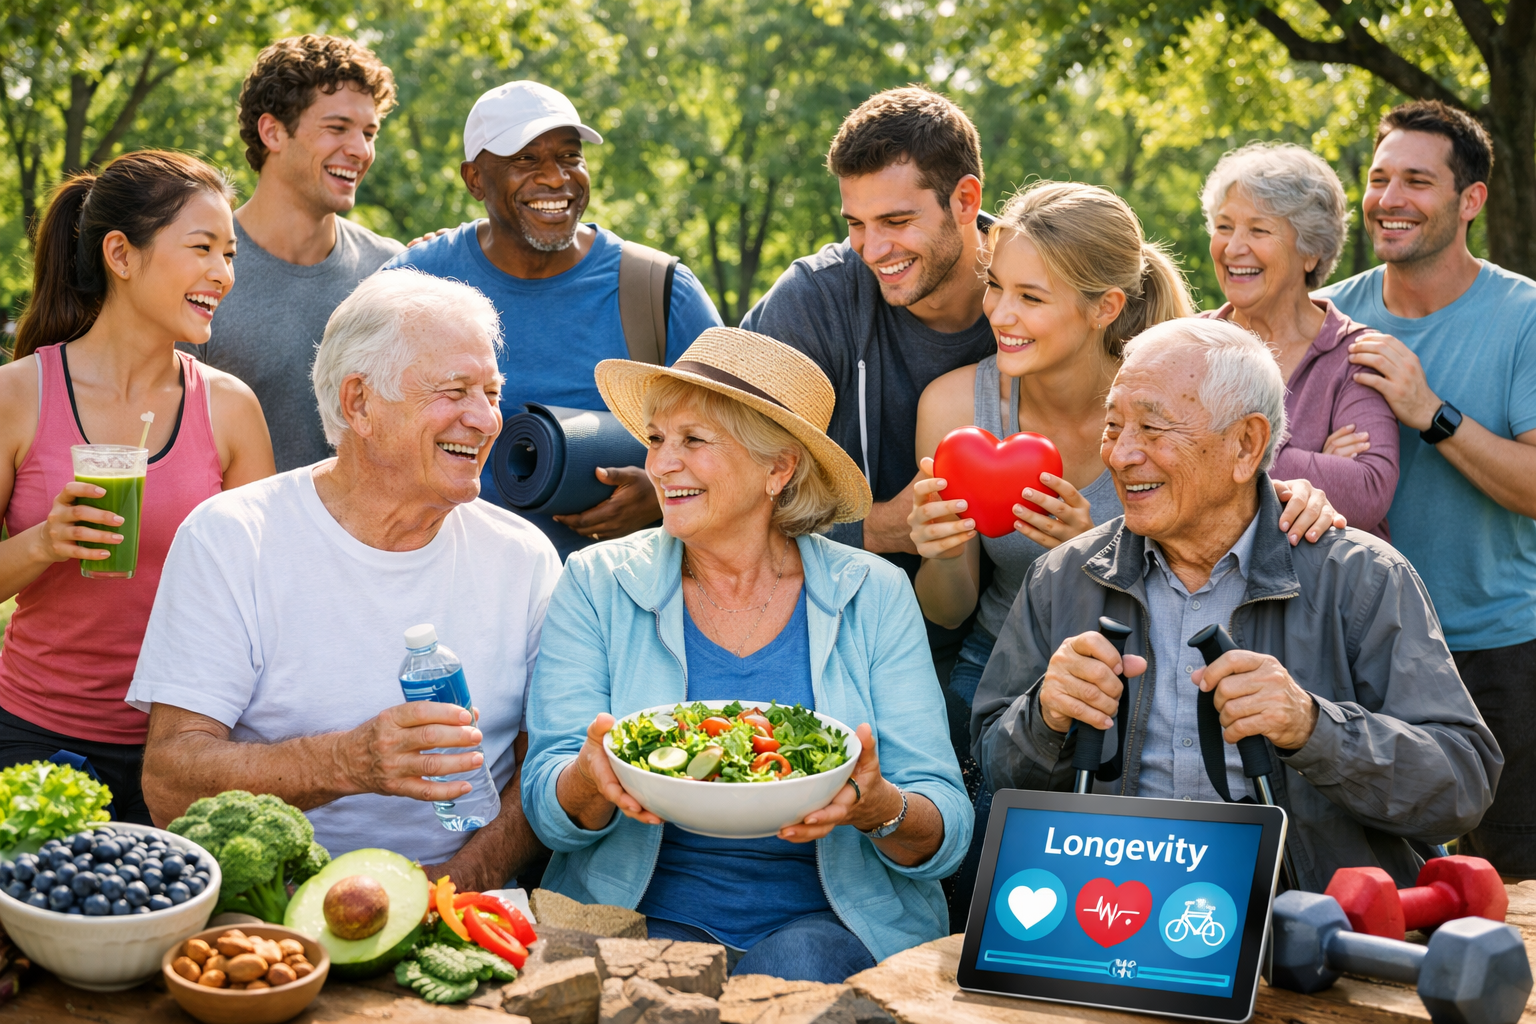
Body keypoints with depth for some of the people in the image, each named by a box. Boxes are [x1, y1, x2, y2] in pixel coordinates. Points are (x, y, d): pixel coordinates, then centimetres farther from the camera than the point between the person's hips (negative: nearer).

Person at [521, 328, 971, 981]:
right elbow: (548, 809, -2)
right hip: (650, 916, 0)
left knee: (795, 971, -32)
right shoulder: (598, 586, 3)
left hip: (822, 921, 0)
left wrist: (880, 807, -25)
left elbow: (946, 829, -1)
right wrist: (595, 776, -26)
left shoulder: (873, 597, 2)